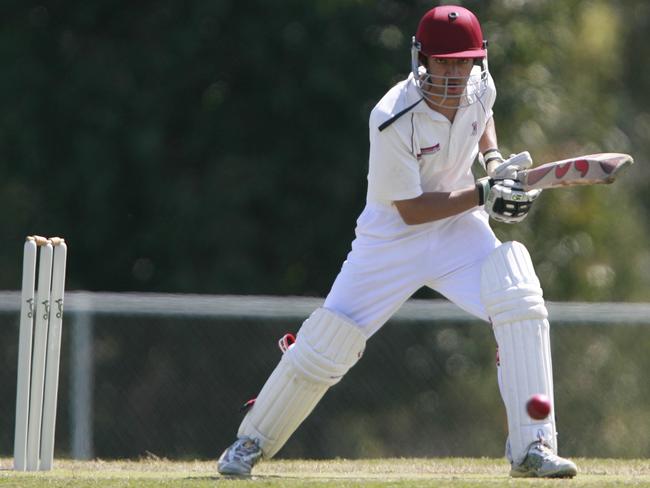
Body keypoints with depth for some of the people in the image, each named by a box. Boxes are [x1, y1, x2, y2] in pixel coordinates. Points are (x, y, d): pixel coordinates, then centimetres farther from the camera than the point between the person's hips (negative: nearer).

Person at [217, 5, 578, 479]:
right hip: (393, 236, -4)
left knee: (520, 305, -20)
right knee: (328, 342, -5)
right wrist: (483, 194, -27)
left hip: (458, 227, 4)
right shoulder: (393, 119, -27)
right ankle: (252, 442, 18)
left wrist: (493, 159, 1)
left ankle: (532, 448, -16)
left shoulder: (479, 85, -10)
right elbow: (412, 210, -22)